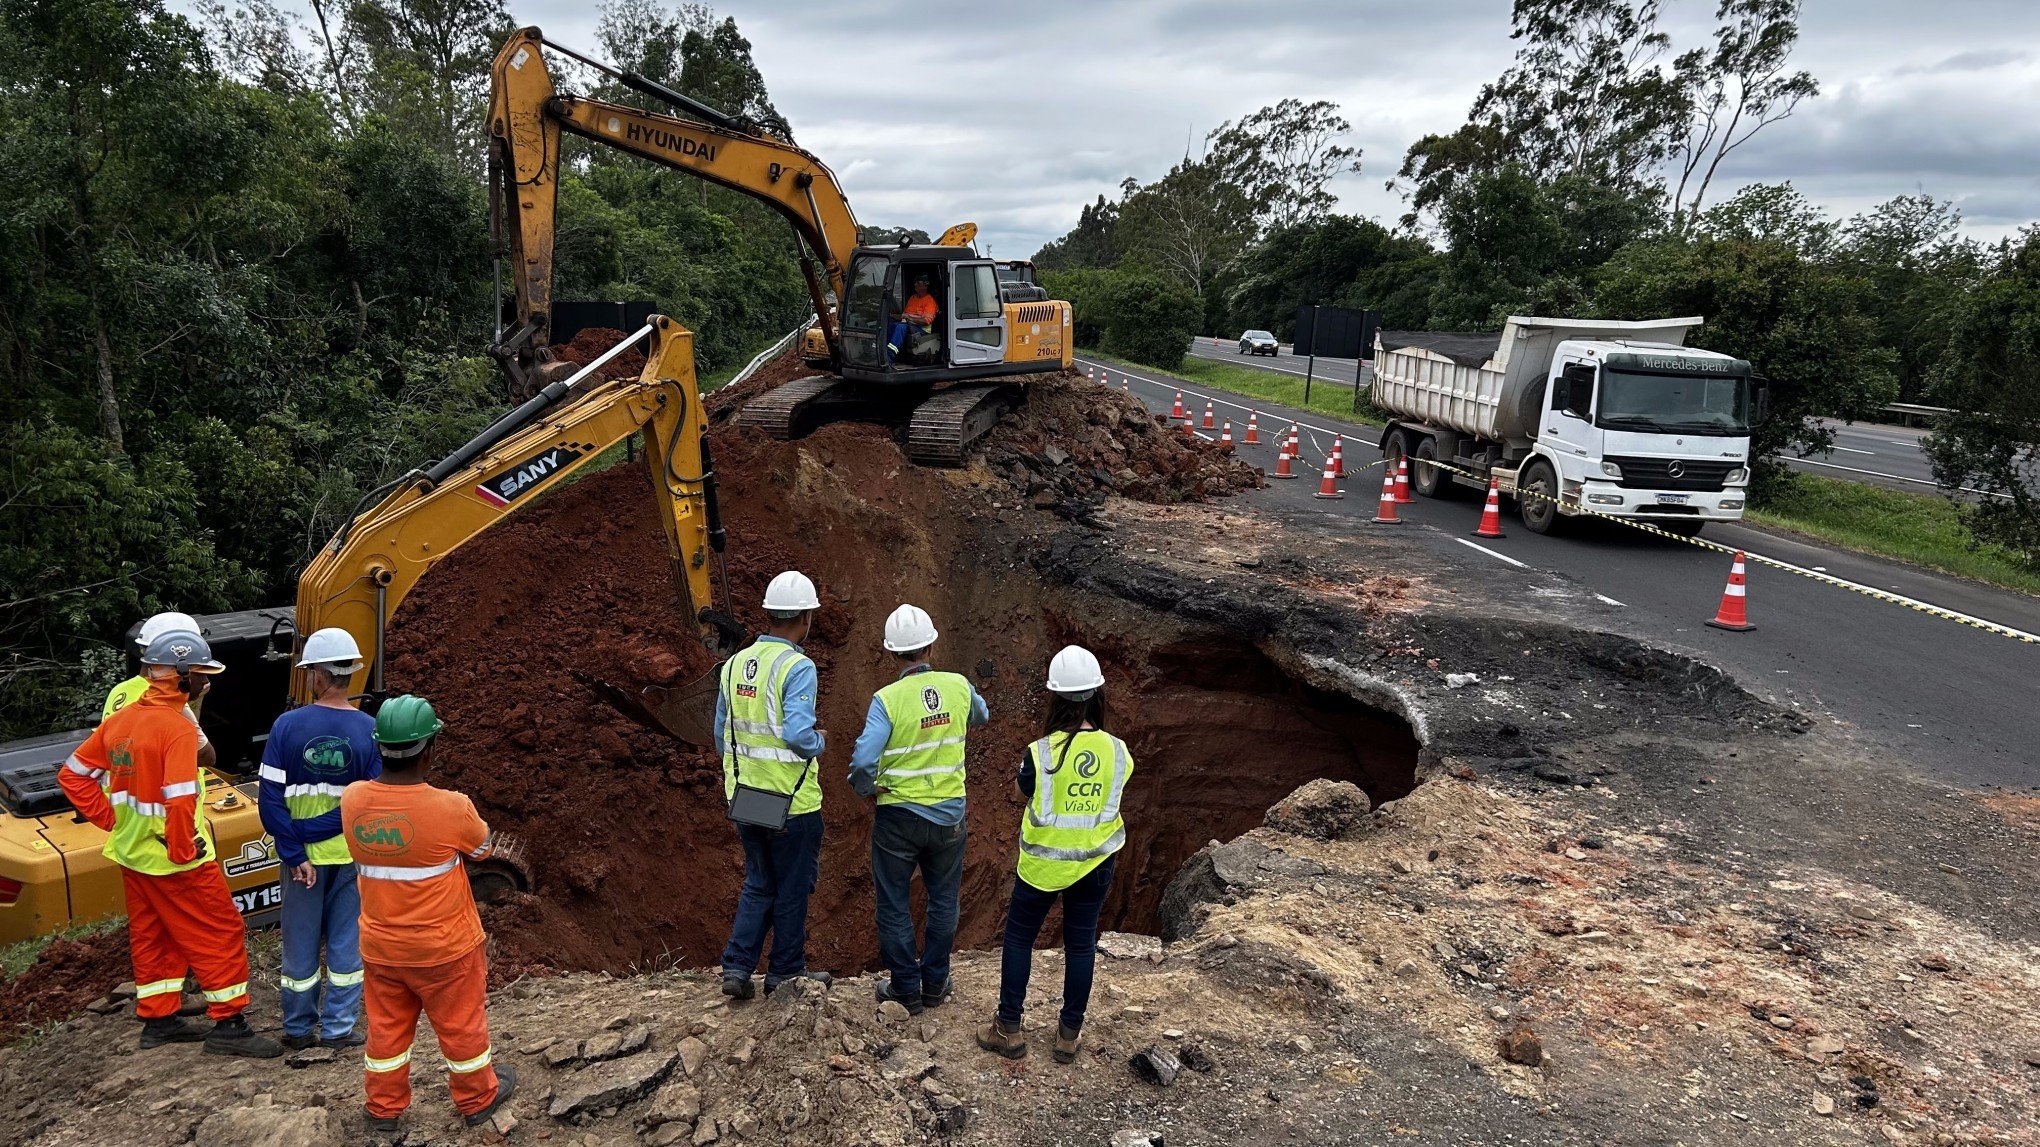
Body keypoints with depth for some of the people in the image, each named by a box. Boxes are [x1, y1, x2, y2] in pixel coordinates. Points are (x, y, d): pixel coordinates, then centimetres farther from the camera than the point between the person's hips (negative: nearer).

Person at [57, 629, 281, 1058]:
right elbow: (180, 800, -31)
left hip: (130, 854, 9)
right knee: (221, 935, 1)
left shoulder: (120, 719, 4)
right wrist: (183, 851, -18)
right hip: (175, 861, -8)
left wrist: (113, 820, 10)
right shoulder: (178, 728, -23)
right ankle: (228, 1026, 5)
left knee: (151, 937, 20)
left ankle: (158, 1020, 31)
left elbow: (73, 774, 12)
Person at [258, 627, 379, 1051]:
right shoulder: (369, 730, -14)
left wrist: (295, 855, -9)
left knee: (300, 941, 15)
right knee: (346, 940, 12)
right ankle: (338, 1028, 19)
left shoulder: (287, 725, -13)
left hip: (301, 855, 1)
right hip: (352, 854, 0)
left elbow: (271, 800, -13)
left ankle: (299, 1028, 27)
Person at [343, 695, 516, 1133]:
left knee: (386, 1026, 23)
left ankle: (384, 1107, 38)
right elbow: (482, 846, -7)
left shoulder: (352, 800, -15)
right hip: (445, 947, -3)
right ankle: (477, 1099, 37)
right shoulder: (451, 808, -28)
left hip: (380, 946, 4)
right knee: (461, 1024, 18)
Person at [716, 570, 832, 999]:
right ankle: (785, 972, 22)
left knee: (759, 884, 19)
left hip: (745, 797, 6)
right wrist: (820, 740, -5)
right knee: (793, 888, 11)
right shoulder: (798, 667, -18)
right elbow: (797, 733, -27)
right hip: (792, 802, -6)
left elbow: (722, 734, 11)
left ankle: (736, 967, 14)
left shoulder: (735, 664, 4)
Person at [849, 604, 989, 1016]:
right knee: (943, 901, 19)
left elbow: (863, 761, -25)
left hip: (898, 816, -3)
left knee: (893, 905, 12)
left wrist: (865, 788, -4)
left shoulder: (888, 699, -18)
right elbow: (981, 716, 16)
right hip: (949, 816, 3)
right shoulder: (959, 686, -7)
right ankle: (935, 985, 28)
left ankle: (906, 990, 21)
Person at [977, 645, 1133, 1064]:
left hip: (1043, 863, -2)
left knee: (1019, 938, 16)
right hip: (1095, 863, 3)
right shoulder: (1118, 752, -12)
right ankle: (1069, 1034, 26)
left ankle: (1009, 1029, 22)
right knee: (1081, 944, 16)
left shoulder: (1040, 753, -21)